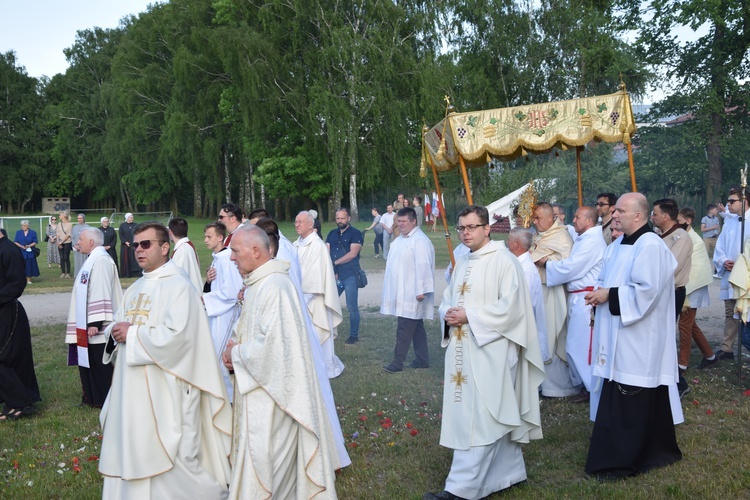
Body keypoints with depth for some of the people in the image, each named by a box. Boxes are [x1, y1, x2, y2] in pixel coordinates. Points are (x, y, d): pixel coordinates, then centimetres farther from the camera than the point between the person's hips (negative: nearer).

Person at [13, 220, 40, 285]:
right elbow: (15, 242, 5)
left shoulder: (33, 232, 4)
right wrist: (21, 246, -13)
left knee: (30, 266, 0)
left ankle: (28, 280, 8)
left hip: (30, 252, -1)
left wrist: (29, 245, -16)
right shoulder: (18, 232, 8)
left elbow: (35, 242, 2)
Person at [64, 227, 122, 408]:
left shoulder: (101, 260, -18)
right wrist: (89, 323, 20)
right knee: (89, 361, 16)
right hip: (87, 324, 10)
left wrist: (95, 323, -27)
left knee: (100, 365, 1)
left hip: (97, 327, -10)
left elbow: (101, 295, -25)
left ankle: (104, 400, 11)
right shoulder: (93, 259, 14)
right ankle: (93, 397, 26)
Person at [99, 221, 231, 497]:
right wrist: (115, 332, -5)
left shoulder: (178, 286, -11)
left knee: (172, 455, -2)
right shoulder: (135, 288, 16)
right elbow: (116, 327, 19)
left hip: (165, 389, -8)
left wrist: (132, 334, -15)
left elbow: (177, 335, -23)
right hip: (132, 388, 8)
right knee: (132, 452, 13)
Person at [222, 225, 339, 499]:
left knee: (265, 456, 0)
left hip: (272, 389, -10)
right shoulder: (258, 283, 10)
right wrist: (237, 348, 1)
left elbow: (272, 344, -26)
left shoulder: (275, 287, -22)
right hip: (260, 384, 10)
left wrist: (235, 353, -11)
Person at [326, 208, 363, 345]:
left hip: (350, 276, -5)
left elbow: (353, 253, -14)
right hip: (334, 276, 5)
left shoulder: (355, 234, -3)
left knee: (352, 307, 0)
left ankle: (354, 336, 11)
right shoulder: (332, 234, 14)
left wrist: (334, 263, -12)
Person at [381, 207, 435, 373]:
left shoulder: (420, 241, -16)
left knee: (404, 329, -6)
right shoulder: (399, 240, 15)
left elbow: (423, 267, -22)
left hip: (412, 295, -9)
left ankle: (398, 362, -1)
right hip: (402, 293, 10)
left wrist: (421, 290, -24)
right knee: (416, 327, 15)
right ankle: (422, 359, 23)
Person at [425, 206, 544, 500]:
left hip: (490, 351, -8)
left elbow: (511, 306, -17)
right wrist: (448, 314, -4)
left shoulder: (503, 261, -9)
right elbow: (447, 300, 20)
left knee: (480, 421, -7)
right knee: (495, 419, 15)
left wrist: (469, 316, -18)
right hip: (463, 351, 8)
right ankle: (509, 473, 27)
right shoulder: (462, 264, 16)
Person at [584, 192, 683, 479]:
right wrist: (599, 292, 2)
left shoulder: (650, 246, -16)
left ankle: (623, 461, 6)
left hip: (637, 340, -10)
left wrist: (609, 295, -18)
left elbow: (646, 291, -23)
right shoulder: (618, 245, 13)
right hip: (619, 337, 10)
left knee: (627, 402, -4)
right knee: (616, 399, 13)